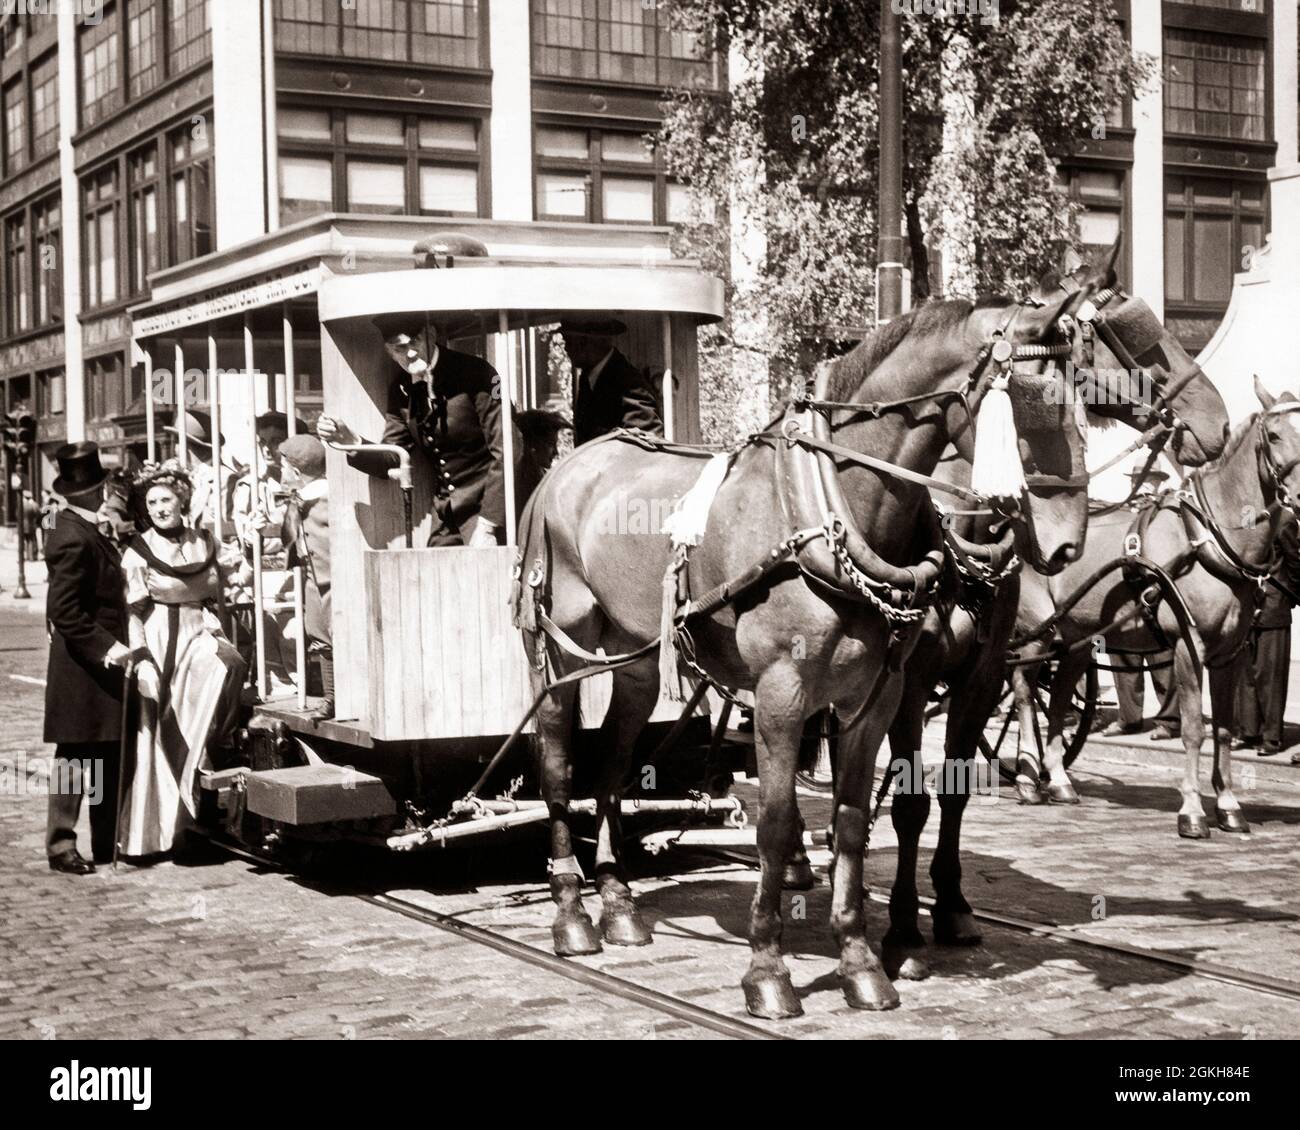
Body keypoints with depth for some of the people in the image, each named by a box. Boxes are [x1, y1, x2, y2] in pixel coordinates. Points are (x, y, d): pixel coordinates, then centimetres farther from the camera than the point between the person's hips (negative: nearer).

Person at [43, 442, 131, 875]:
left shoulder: (85, 531, 11)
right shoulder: (73, 539, -20)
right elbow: (64, 611, -24)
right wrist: (105, 647, -25)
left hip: (100, 661, 10)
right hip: (84, 667, -10)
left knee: (106, 755, 14)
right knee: (75, 756, -2)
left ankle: (107, 843, 21)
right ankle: (61, 845, 7)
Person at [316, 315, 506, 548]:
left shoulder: (475, 374, -13)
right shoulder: (401, 391, 5)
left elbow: (505, 452, -16)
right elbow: (392, 460, 8)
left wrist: (487, 526, -19)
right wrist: (352, 444, -11)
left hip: (486, 506, -6)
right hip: (445, 519, 6)